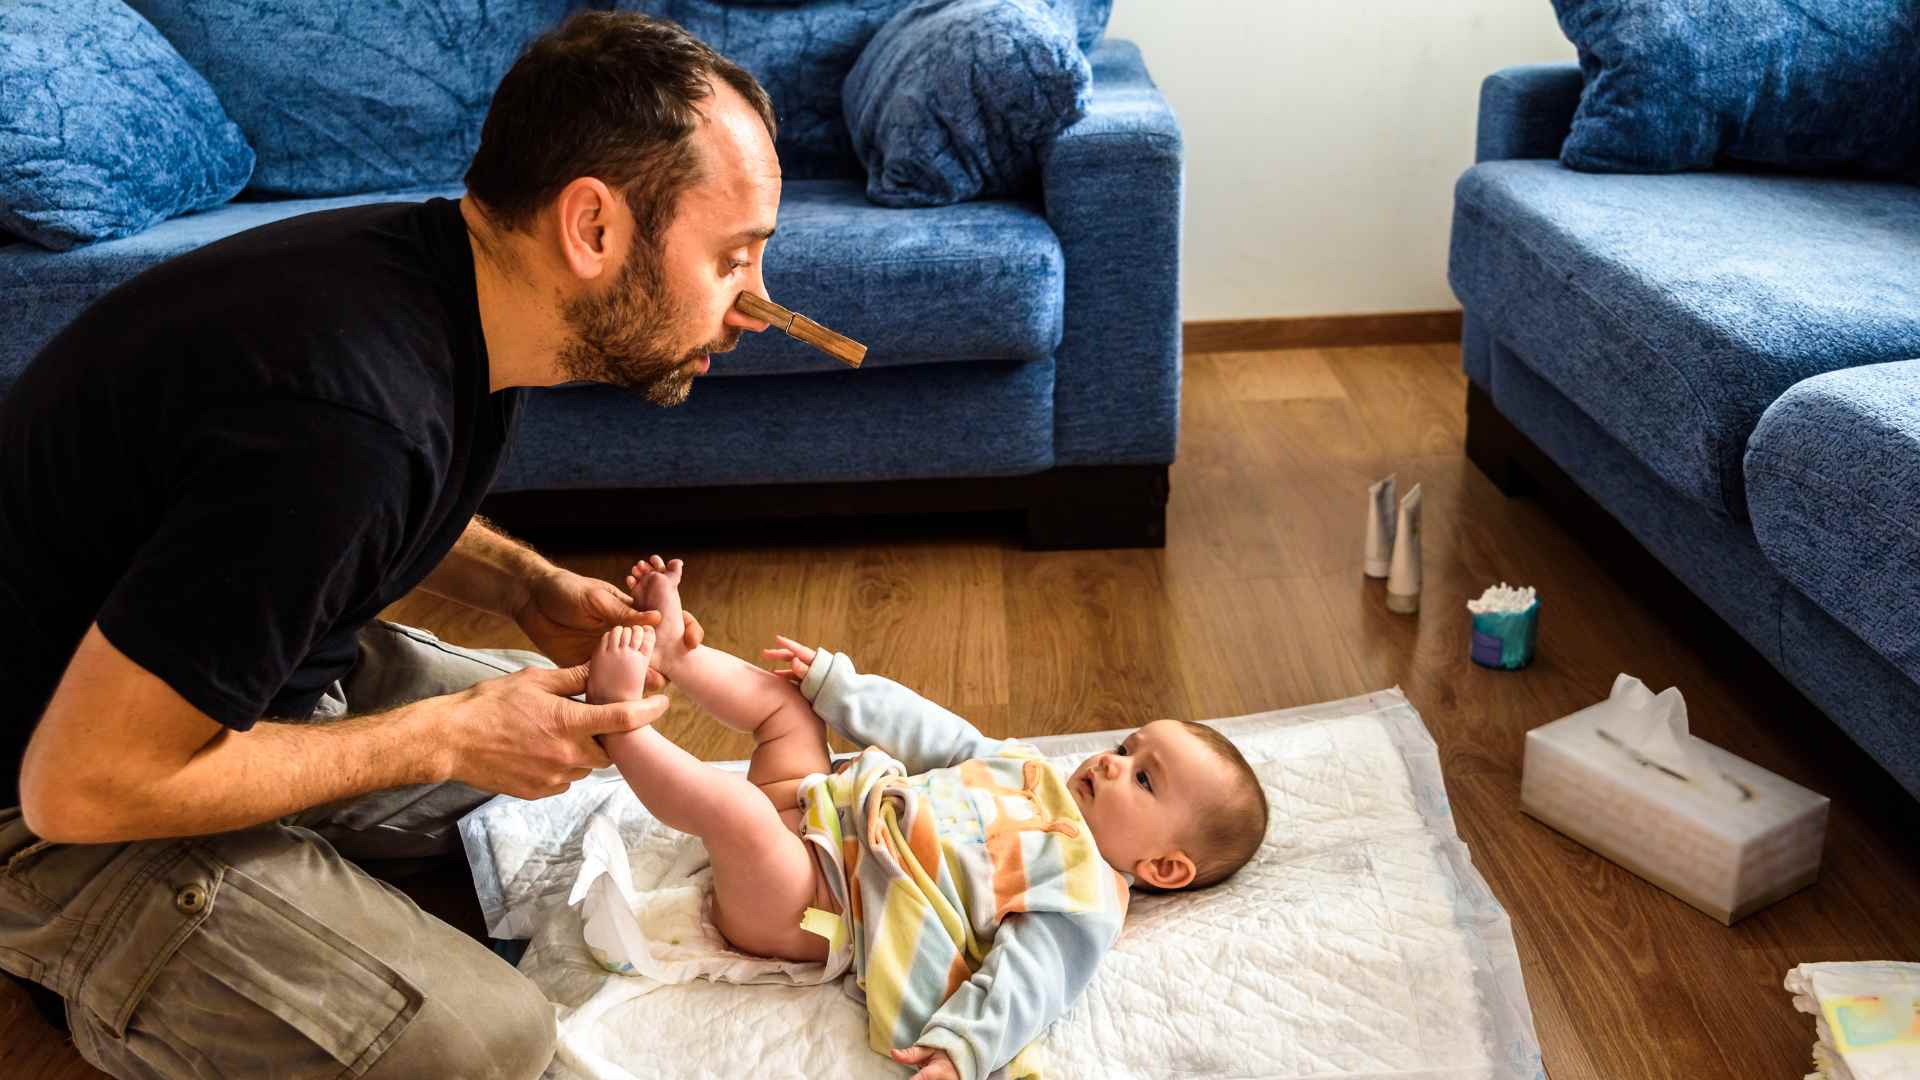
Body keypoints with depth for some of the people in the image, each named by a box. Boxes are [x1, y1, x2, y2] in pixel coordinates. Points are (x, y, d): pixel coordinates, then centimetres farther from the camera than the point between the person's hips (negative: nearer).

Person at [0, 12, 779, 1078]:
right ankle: (114, 980, 3)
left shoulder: (438, 265, -8)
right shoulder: (343, 418, -36)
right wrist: (450, 738, -22)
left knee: (582, 729, 15)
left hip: (235, 669, 8)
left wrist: (528, 587, -3)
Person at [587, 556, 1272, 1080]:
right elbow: (936, 739, 15)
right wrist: (831, 678, 18)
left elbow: (1020, 982, -27)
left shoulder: (1084, 903, -14)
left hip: (807, 903, -8)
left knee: (736, 808, -34)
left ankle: (620, 715, -19)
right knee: (786, 701, 16)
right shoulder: (1032, 771, 9)